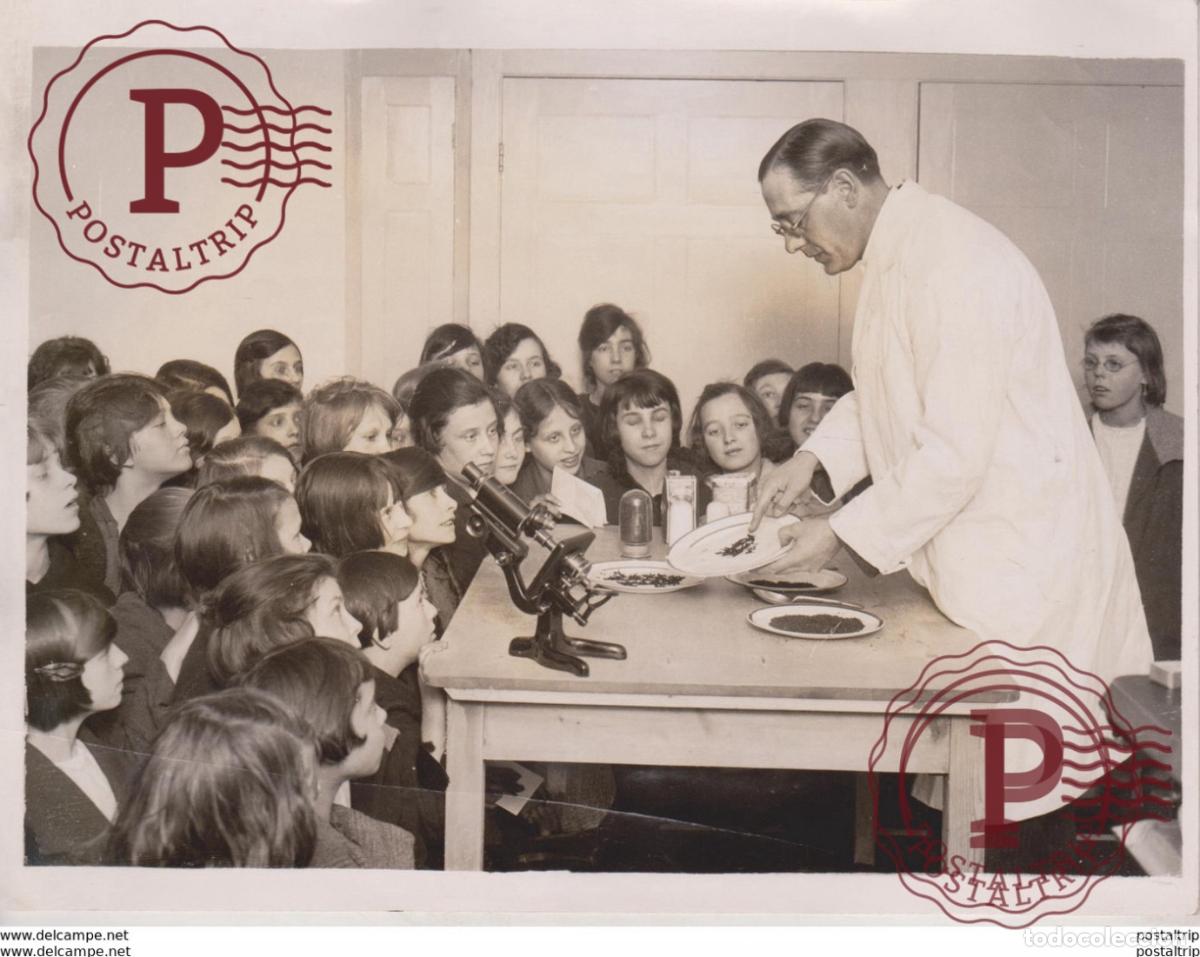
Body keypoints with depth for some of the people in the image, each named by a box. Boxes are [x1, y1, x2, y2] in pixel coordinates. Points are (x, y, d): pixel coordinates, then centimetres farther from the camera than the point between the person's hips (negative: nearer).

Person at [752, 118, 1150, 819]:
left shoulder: (953, 267, -23)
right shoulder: (898, 253, 8)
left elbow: (954, 455, -25)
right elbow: (887, 391, 20)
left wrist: (841, 534, -18)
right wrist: (814, 459, 5)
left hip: (1020, 556, -9)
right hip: (968, 549, 9)